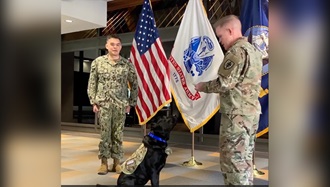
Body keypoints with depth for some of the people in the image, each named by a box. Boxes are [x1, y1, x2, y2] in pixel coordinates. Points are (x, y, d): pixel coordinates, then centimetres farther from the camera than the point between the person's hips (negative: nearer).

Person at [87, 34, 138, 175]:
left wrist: (131, 103, 5)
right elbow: (92, 84, 5)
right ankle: (104, 162, 13)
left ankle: (117, 162, 17)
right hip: (103, 104, 0)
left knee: (118, 134, 6)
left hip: (121, 105, 1)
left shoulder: (127, 64, 2)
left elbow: (134, 84, 8)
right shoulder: (97, 62, 3)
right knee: (104, 133, 2)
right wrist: (94, 102, -1)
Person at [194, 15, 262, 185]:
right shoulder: (253, 50, 17)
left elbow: (224, 83, -19)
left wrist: (203, 86, -3)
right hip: (251, 112, 10)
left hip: (236, 114, -10)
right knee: (245, 160, 16)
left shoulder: (237, 51, -14)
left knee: (233, 160, -3)